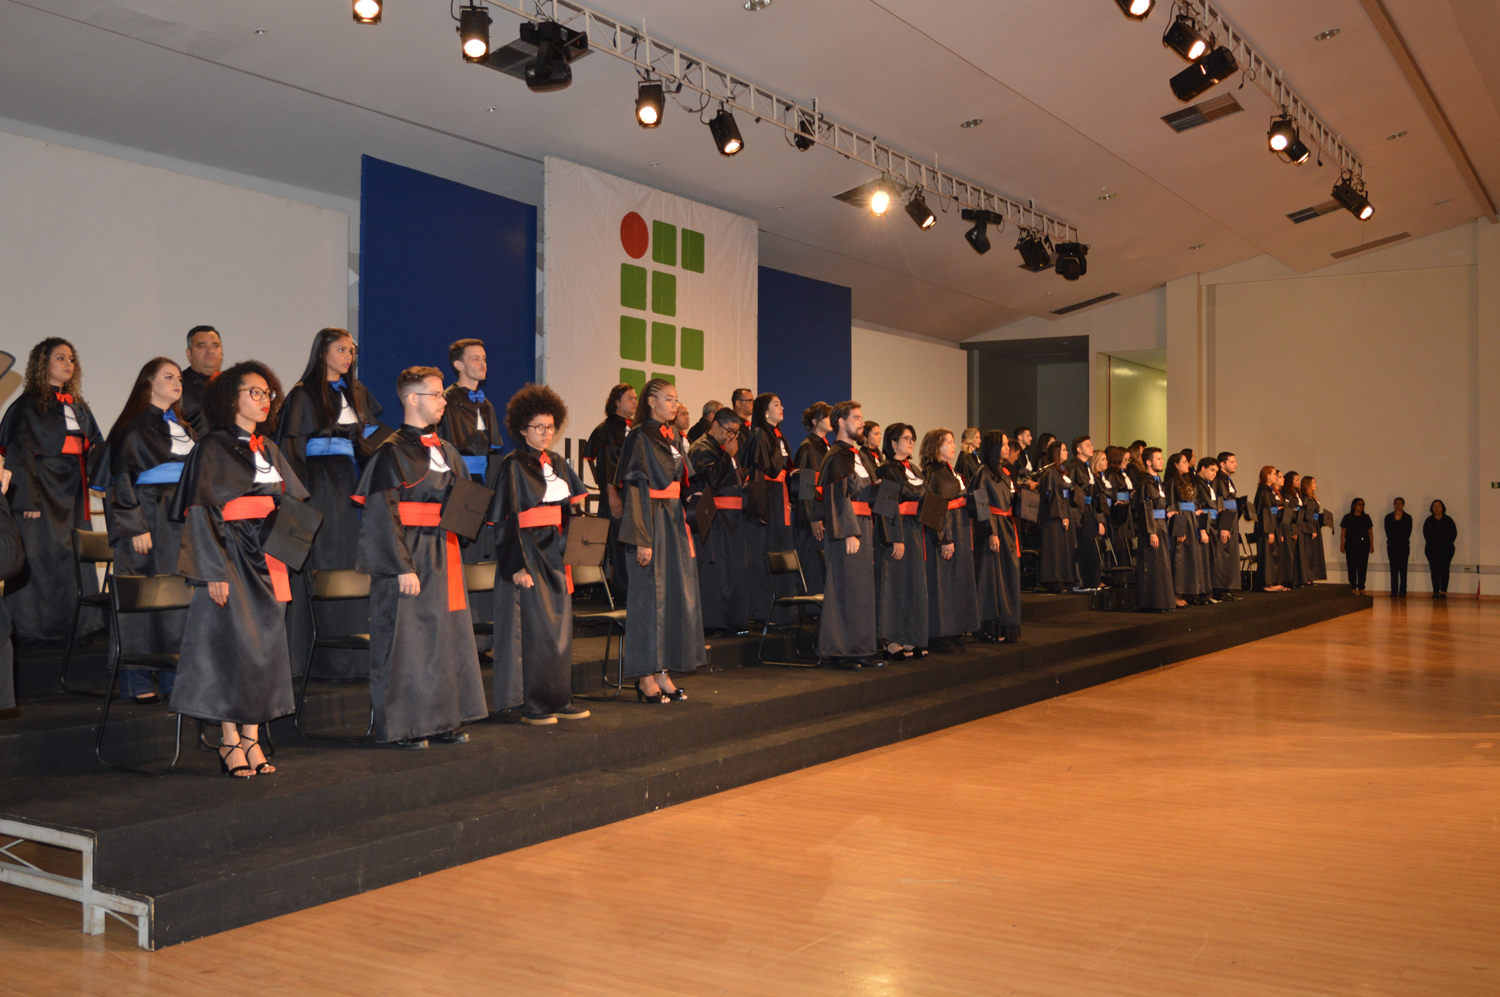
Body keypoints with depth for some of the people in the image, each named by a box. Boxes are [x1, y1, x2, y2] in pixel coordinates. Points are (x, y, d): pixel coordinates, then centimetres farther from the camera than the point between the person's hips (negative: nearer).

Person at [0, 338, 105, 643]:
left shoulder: (77, 407, 17)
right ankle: (36, 630, 2)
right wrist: (29, 499, -17)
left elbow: (95, 448, 19)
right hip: (43, 497, -7)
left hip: (73, 497, 7)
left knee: (77, 560, 7)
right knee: (42, 558, -5)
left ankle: (77, 625, 13)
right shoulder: (28, 405, -3)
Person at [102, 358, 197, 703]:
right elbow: (122, 477, -9)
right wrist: (135, 527, -15)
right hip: (148, 520, -7)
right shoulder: (135, 426, -4)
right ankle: (138, 682, 2)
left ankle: (176, 676, 11)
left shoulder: (182, 428, 17)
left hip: (182, 520, 7)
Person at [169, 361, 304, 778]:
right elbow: (200, 512, -10)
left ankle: (252, 739, 10)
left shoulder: (269, 450, 15)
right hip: (230, 556, -6)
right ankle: (230, 741, 3)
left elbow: (297, 505, 19)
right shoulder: (212, 448, -4)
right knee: (231, 641, -5)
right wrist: (213, 570, -17)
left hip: (267, 557, 6)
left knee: (265, 642, 5)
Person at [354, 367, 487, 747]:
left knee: (448, 635, 10)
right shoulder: (392, 452, -10)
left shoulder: (447, 451, 13)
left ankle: (442, 719, 20)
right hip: (410, 557, -7)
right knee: (406, 639, -2)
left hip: (444, 557, 8)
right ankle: (401, 726, 8)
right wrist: (402, 568, -20)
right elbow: (382, 514, -15)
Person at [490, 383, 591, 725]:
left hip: (556, 554, 7)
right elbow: (506, 520, -12)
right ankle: (531, 705, 2)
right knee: (533, 629, -5)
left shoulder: (557, 463, 13)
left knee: (560, 627, 9)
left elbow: (572, 507, 19)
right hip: (529, 555, -7)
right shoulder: (513, 466, -7)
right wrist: (517, 565, -18)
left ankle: (559, 699, 17)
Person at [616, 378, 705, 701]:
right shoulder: (640, 438, -9)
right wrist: (642, 539, -20)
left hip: (674, 522, 8)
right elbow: (635, 490, -14)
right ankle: (646, 677, 2)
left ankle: (662, 671, 14)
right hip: (651, 525, -8)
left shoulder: (671, 437, 15)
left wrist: (684, 527, 17)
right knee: (651, 597, -5)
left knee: (676, 597, 7)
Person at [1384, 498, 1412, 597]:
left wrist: (1402, 541, -6)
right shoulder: (1388, 517, 9)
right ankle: (1394, 591, 0)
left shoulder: (1408, 518, 6)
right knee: (1393, 569, 0)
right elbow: (1387, 532, 4)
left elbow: (1408, 532, 3)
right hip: (1392, 545, 1)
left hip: (1403, 545, -1)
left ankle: (1402, 591, -4)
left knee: (1403, 569, -4)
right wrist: (1392, 541, -5)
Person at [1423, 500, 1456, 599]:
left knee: (1444, 570, -6)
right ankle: (1435, 591, -3)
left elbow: (1454, 533, 11)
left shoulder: (1448, 520, 4)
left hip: (1446, 549, -1)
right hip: (1432, 550, 1)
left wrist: (1448, 543, 5)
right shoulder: (1429, 520, 7)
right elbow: (1425, 533, 16)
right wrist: (1430, 543, 9)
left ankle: (1443, 591, -4)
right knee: (1434, 570, -4)